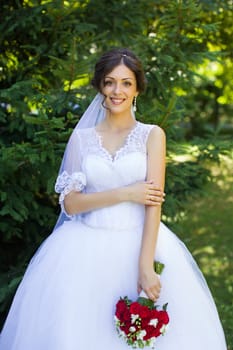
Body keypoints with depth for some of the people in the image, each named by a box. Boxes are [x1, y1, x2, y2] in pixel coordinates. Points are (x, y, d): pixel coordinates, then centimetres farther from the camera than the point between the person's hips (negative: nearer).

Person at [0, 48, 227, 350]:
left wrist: (146, 267, -20)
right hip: (87, 250, 1)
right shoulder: (82, 138, 6)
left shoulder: (152, 135, 1)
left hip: (141, 243, -1)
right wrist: (124, 194, -13)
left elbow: (154, 201, -9)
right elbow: (70, 203, 0)